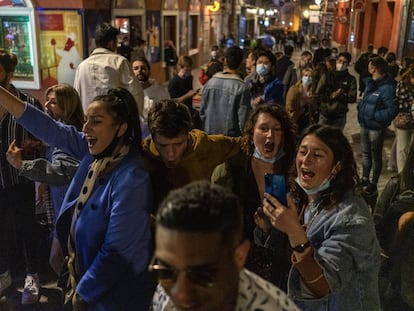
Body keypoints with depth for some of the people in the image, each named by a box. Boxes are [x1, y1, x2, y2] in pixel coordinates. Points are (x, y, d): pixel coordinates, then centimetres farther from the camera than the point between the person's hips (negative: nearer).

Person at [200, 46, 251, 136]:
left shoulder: (210, 83, -2)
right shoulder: (242, 88, -15)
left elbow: (202, 110, 5)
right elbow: (243, 117, -13)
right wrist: (241, 133, 3)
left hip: (210, 133, 4)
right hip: (231, 135, -4)